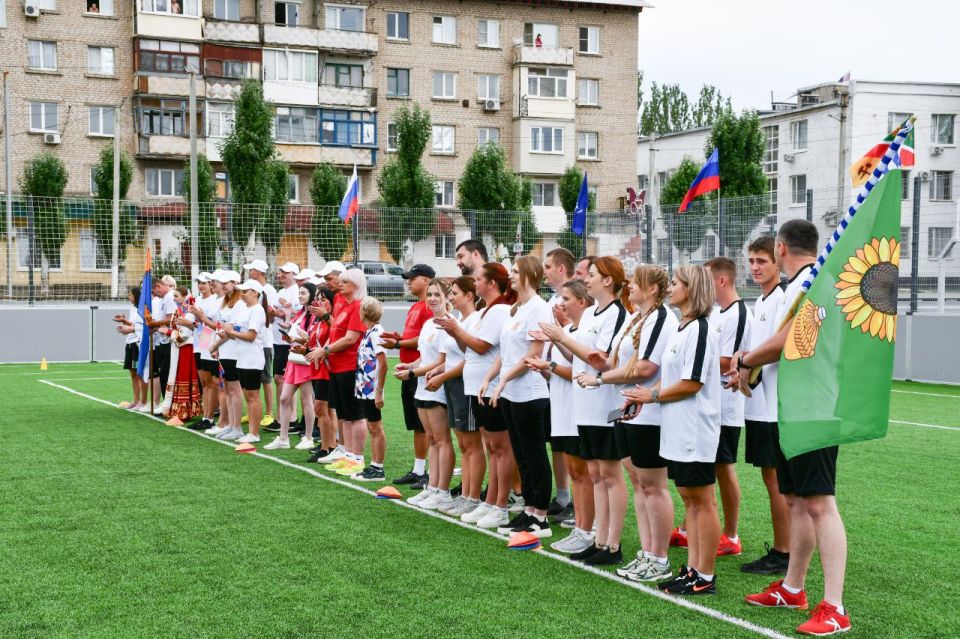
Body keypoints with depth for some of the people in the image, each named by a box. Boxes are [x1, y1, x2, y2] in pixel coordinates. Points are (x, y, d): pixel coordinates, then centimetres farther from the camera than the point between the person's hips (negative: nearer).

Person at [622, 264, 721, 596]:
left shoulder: (699, 329, -15)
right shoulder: (678, 330, 15)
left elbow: (692, 383, -19)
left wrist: (652, 396, -9)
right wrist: (646, 394, 2)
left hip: (696, 430, -10)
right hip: (678, 430, 10)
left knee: (702, 500, -2)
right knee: (689, 499, 13)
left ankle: (705, 577, 4)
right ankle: (693, 569, 20)